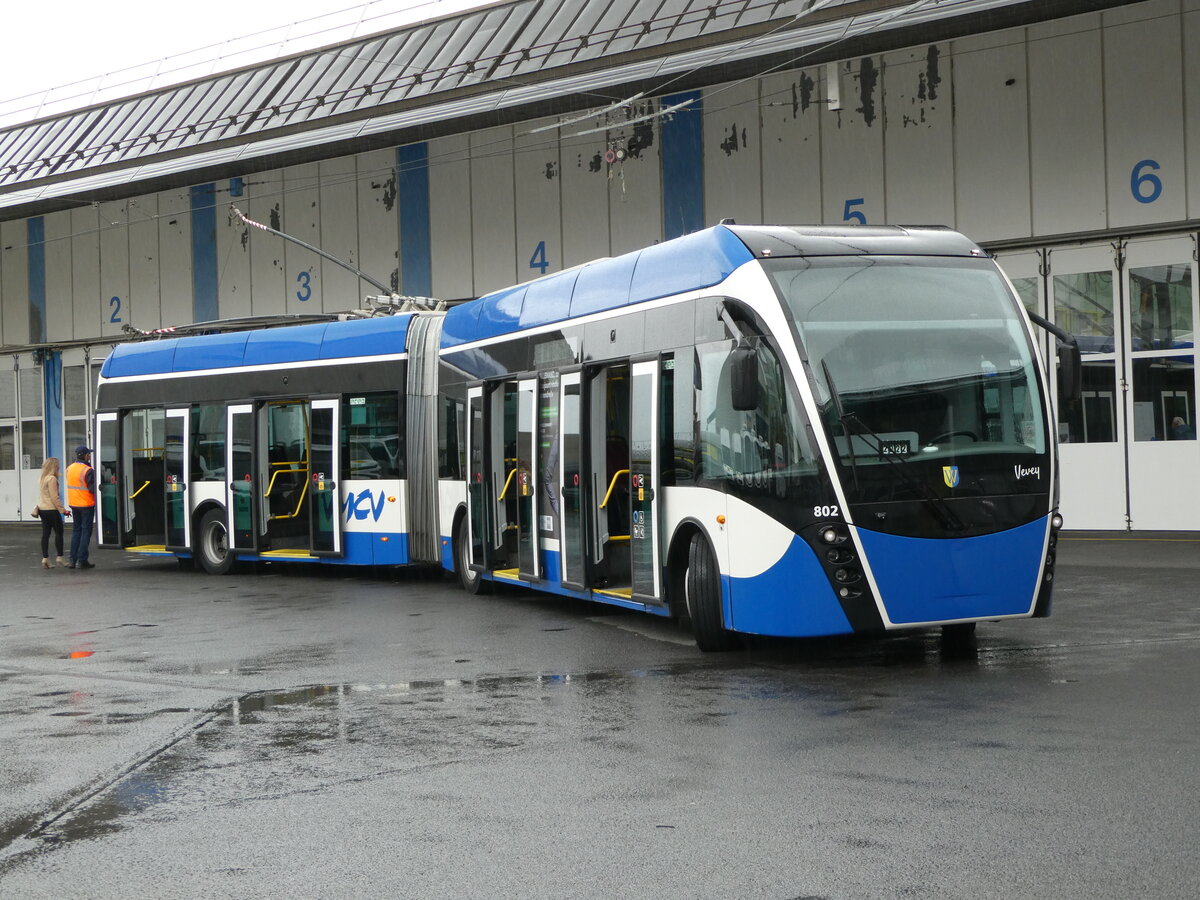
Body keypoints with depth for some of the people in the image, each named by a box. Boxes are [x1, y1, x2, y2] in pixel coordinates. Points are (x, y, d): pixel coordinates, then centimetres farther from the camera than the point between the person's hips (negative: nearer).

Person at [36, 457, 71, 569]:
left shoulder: (40, 478, 11)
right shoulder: (52, 479, -16)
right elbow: (54, 497, -18)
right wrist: (62, 510, -15)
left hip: (42, 509, 8)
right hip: (52, 509, -8)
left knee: (45, 534, 8)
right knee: (59, 533, 2)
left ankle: (45, 558, 6)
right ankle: (60, 557, 4)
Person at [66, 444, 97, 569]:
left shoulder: (69, 468, 5)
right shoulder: (88, 471, -18)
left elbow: (71, 484, 12)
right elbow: (93, 489, -20)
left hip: (73, 503, 7)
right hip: (87, 504, -7)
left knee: (76, 530, 16)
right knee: (86, 531, 0)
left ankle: (73, 559, 13)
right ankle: (81, 560, -1)